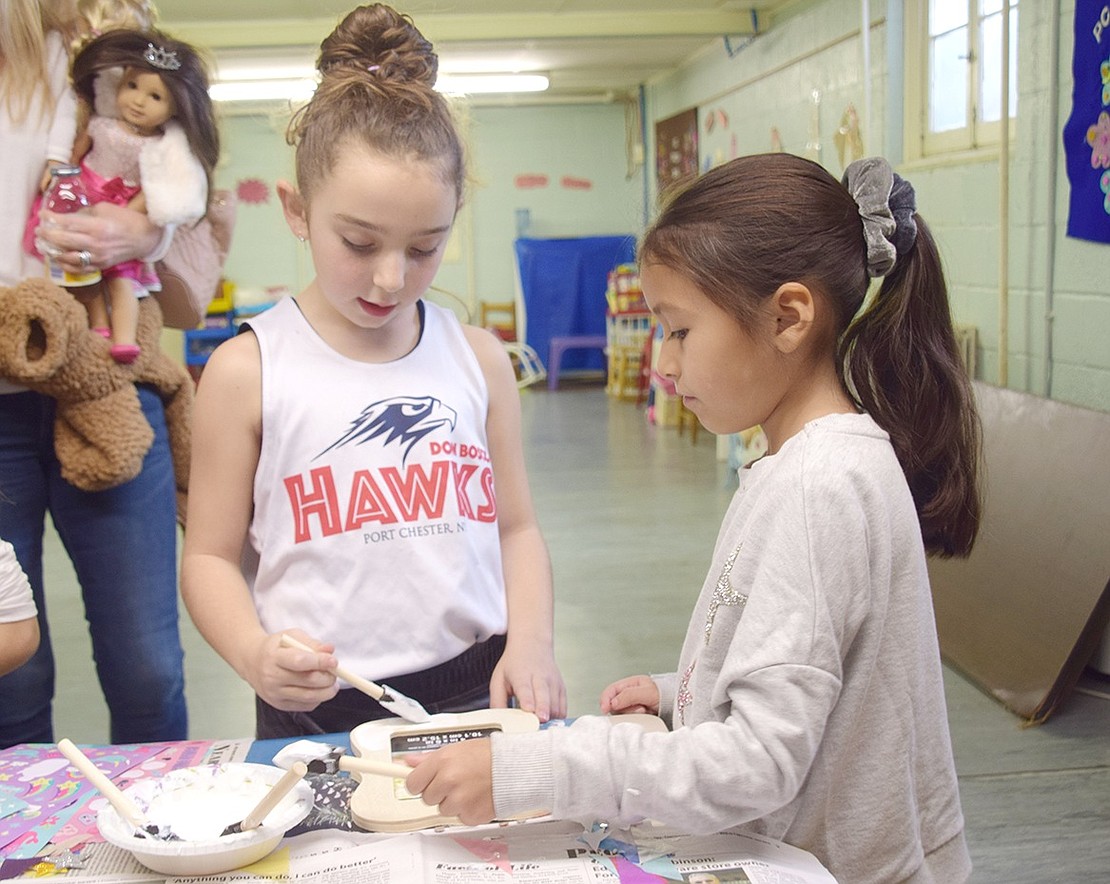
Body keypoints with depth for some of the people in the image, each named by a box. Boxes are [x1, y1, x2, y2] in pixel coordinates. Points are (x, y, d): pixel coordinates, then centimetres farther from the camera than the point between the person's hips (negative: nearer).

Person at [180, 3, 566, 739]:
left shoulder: (479, 359, 4)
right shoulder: (247, 371, -4)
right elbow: (210, 556, 1)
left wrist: (530, 639, -4)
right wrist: (256, 655, -17)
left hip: (473, 696, 2)